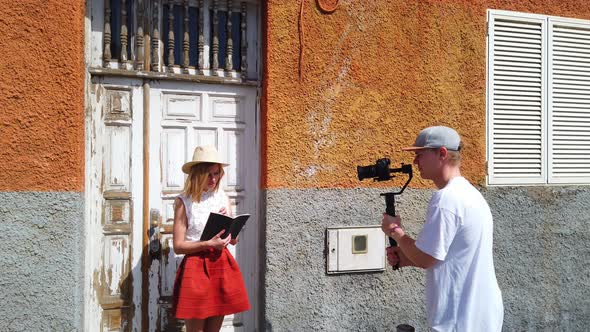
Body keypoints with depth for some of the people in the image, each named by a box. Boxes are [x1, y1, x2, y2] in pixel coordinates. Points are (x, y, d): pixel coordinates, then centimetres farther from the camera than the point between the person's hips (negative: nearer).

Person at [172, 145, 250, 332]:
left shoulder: (222, 197, 8)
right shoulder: (184, 201, -6)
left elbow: (234, 240, 12)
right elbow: (178, 246, -9)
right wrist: (209, 244, -20)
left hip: (222, 265, 5)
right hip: (196, 267, -4)